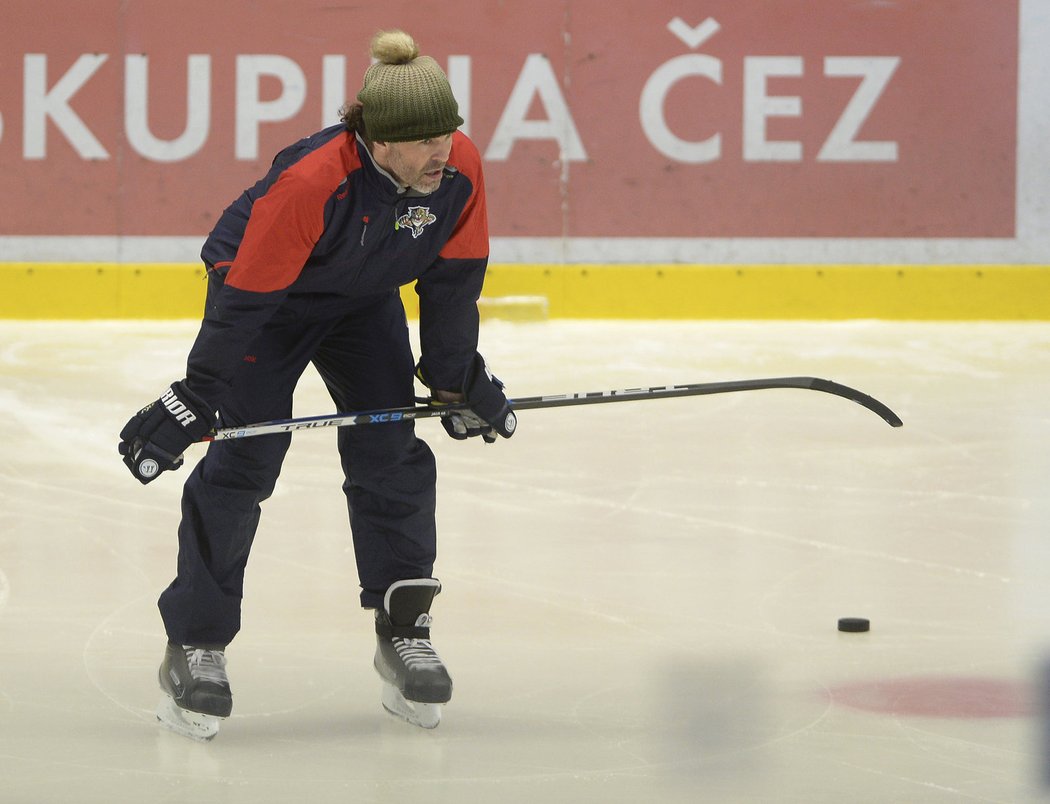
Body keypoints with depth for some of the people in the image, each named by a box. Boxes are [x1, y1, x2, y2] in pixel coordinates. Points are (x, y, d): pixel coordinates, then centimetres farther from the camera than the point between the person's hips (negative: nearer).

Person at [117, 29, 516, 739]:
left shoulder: (460, 169, -22)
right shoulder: (308, 184, -39)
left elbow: (453, 276, -6)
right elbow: (246, 297, -31)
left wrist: (458, 377, 0)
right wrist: (196, 399, -27)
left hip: (363, 300, 5)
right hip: (261, 289, -5)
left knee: (390, 452, -1)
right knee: (245, 459, -11)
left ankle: (404, 629, 11)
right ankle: (195, 646, -3)